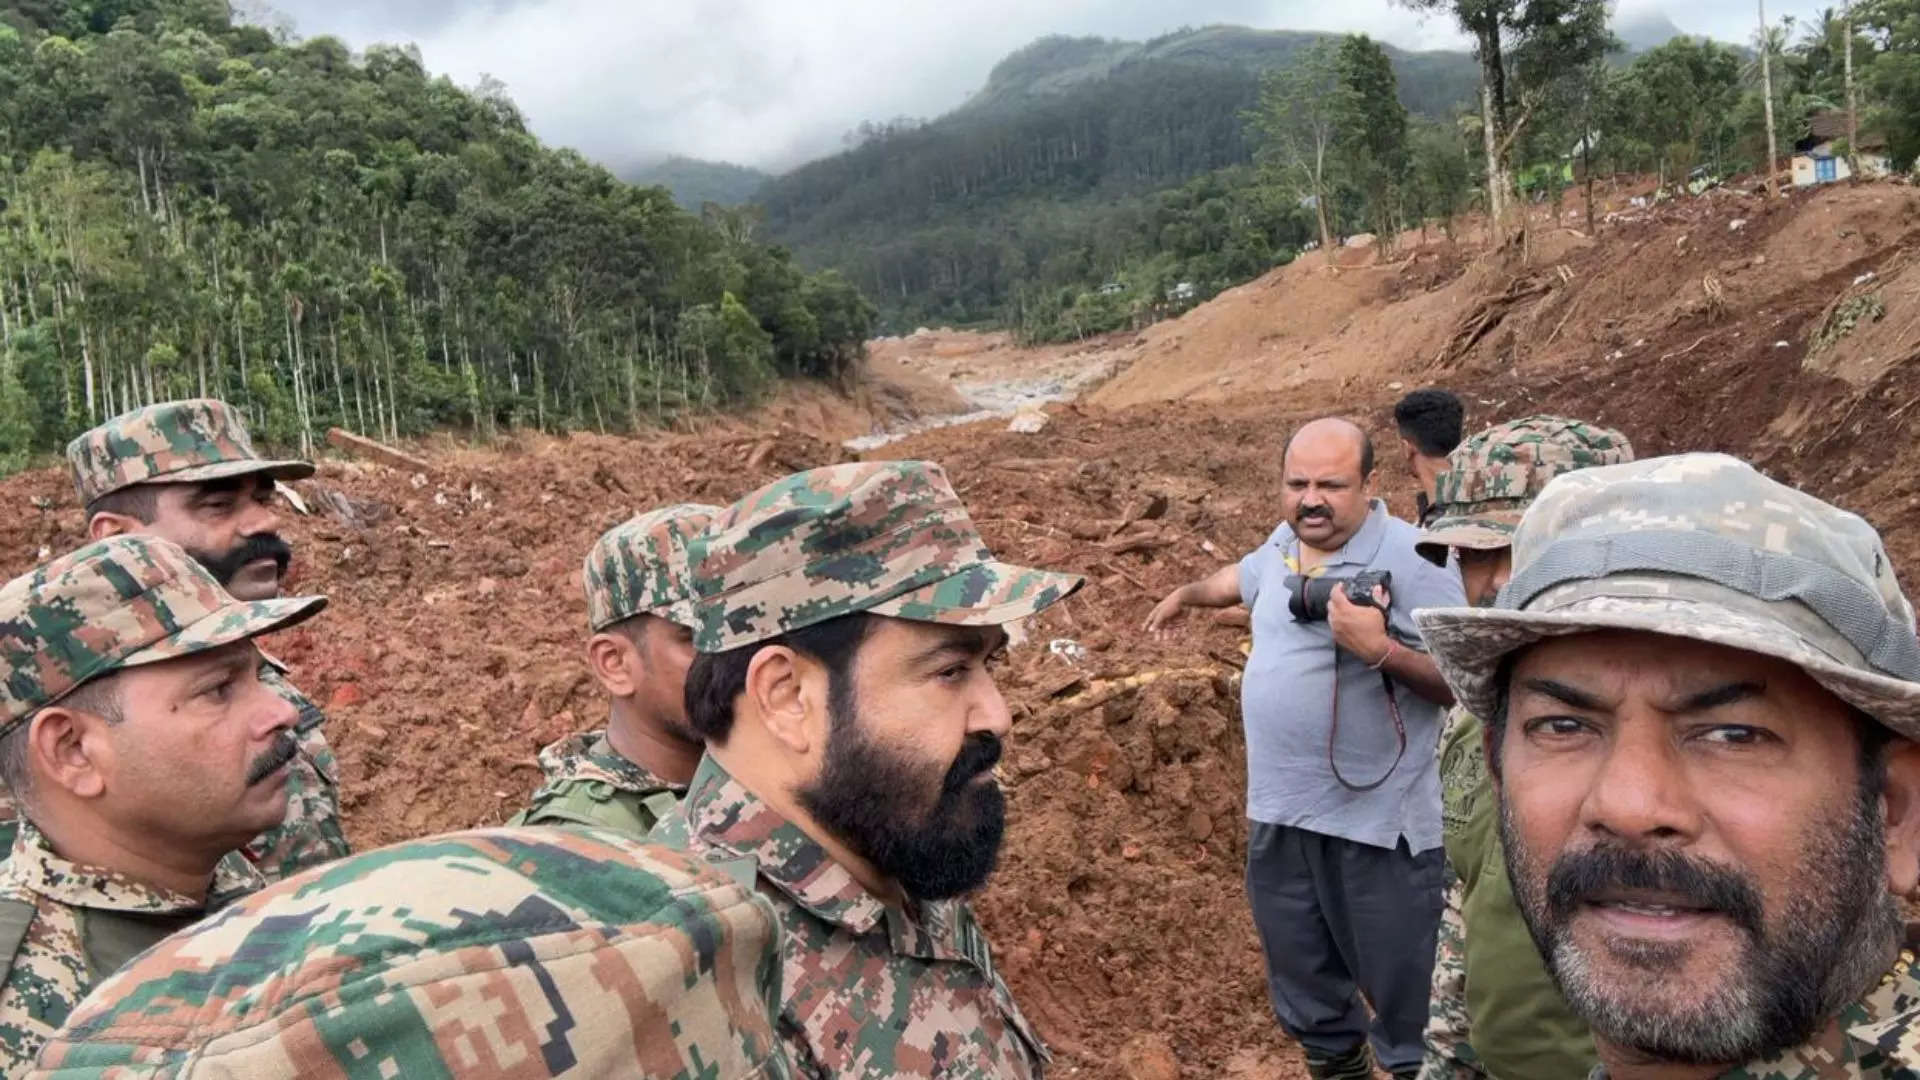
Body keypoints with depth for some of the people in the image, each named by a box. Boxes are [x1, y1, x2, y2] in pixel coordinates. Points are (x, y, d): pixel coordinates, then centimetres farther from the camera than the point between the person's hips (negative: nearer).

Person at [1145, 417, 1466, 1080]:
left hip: (1378, 821, -7)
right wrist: (1184, 594, 47)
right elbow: (1241, 578, 30)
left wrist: (1379, 649, -32)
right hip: (1278, 809, 7)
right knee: (1300, 976, 23)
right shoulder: (1282, 545, 5)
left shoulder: (1413, 560, -18)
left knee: (1403, 986, 4)